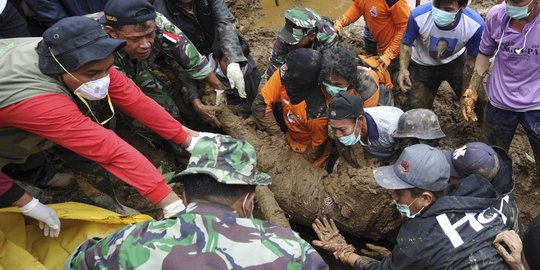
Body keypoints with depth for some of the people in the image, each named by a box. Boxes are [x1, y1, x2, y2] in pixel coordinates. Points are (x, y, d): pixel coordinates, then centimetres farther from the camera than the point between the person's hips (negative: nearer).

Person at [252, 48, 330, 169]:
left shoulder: (317, 113, -39)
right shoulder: (283, 76, -30)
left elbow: (318, 145, -22)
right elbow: (260, 103, -22)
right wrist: (277, 136, -25)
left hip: (306, 147, -5)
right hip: (289, 131, 5)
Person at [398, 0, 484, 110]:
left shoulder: (475, 25, -32)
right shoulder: (418, 16, -35)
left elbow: (471, 59, -16)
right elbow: (407, 44, -16)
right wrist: (403, 69, -34)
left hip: (455, 61, 1)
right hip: (422, 64, 0)